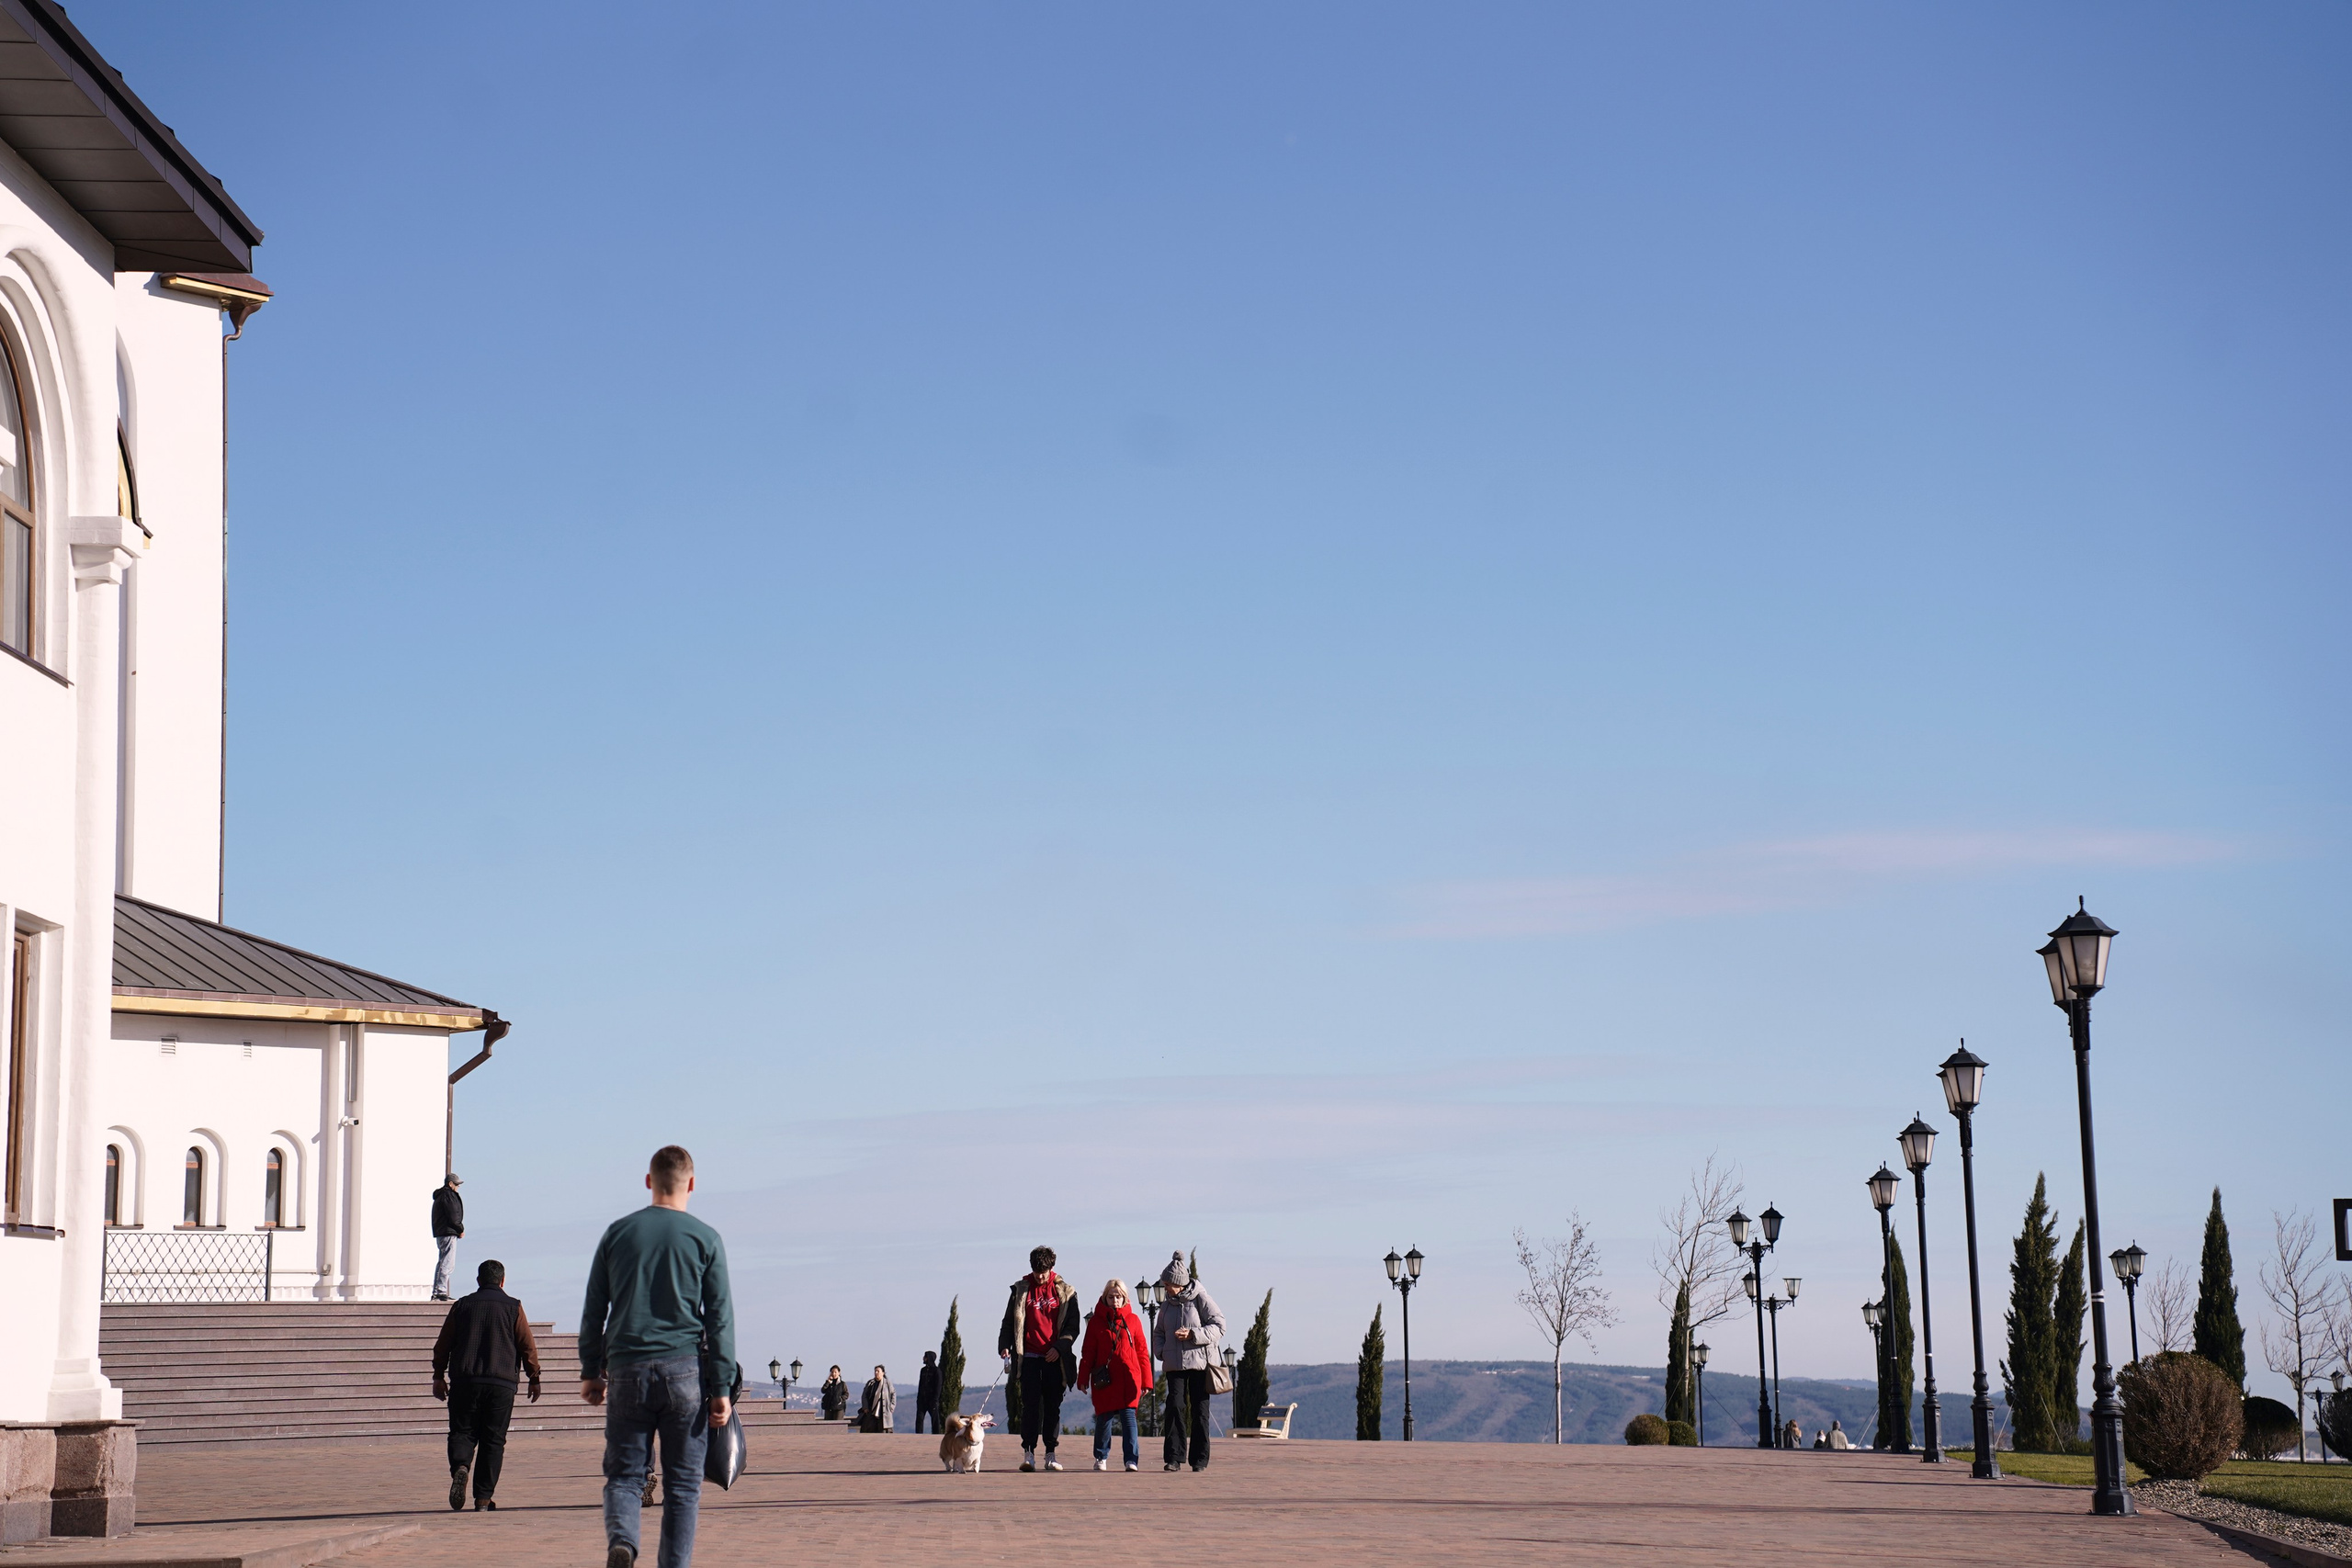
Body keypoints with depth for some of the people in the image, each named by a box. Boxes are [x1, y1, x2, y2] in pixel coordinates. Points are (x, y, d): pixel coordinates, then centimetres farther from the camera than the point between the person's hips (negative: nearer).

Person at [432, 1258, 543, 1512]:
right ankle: (483, 1499, 1)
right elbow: (527, 1346, 3)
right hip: (501, 1384, -1)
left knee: (462, 1432, 8)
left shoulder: (462, 1306, 9)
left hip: (465, 1381, 1)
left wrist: (438, 1377, 21)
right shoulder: (513, 1307, 4)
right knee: (493, 1441, 5)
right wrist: (534, 1379, 14)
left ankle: (460, 1466, -24)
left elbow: (443, 1344, 11)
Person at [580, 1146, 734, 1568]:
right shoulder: (705, 1239, 2)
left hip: (627, 1371, 1)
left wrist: (591, 1371, 18)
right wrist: (721, 1388, 0)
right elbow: (720, 1318, -1)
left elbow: (594, 1310, 10)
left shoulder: (618, 1232, 8)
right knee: (682, 1482, 6)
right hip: (685, 1370, -1)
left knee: (624, 1474, 5)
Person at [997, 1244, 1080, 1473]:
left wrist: (1059, 1347, -10)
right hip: (1030, 1357, 0)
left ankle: (1050, 1454, 9)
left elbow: (1073, 1326, 5)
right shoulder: (1021, 1290, 6)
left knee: (1053, 1407, 4)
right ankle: (1028, 1453, -9)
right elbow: (1009, 1322, 8)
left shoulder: (1065, 1292, 6)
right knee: (1030, 1406, -7)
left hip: (1055, 1358, 1)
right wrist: (1004, 1346, -7)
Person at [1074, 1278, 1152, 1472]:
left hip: (1129, 1377, -1)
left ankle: (1132, 1460, -11)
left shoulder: (1133, 1320, 7)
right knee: (1104, 1418, 6)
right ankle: (1101, 1458, 23)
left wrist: (1146, 1380, 5)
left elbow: (1142, 1352, 9)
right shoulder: (1096, 1321, 7)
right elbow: (1088, 1352, 7)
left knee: (1129, 1416, -9)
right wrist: (1083, 1379, 1)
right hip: (1104, 1379, 1)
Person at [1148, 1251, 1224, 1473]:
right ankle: (1174, 1457, -8)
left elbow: (1219, 1326, -9)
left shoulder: (1201, 1299, -4)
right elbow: (1159, 1333, 22)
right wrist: (1161, 1351, 3)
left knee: (1199, 1409, 0)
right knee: (1175, 1406, -9)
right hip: (1175, 1364, 4)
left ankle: (1199, 1459, 6)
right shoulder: (1167, 1305, 13)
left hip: (1200, 1363, -4)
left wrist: (1193, 1335, -18)